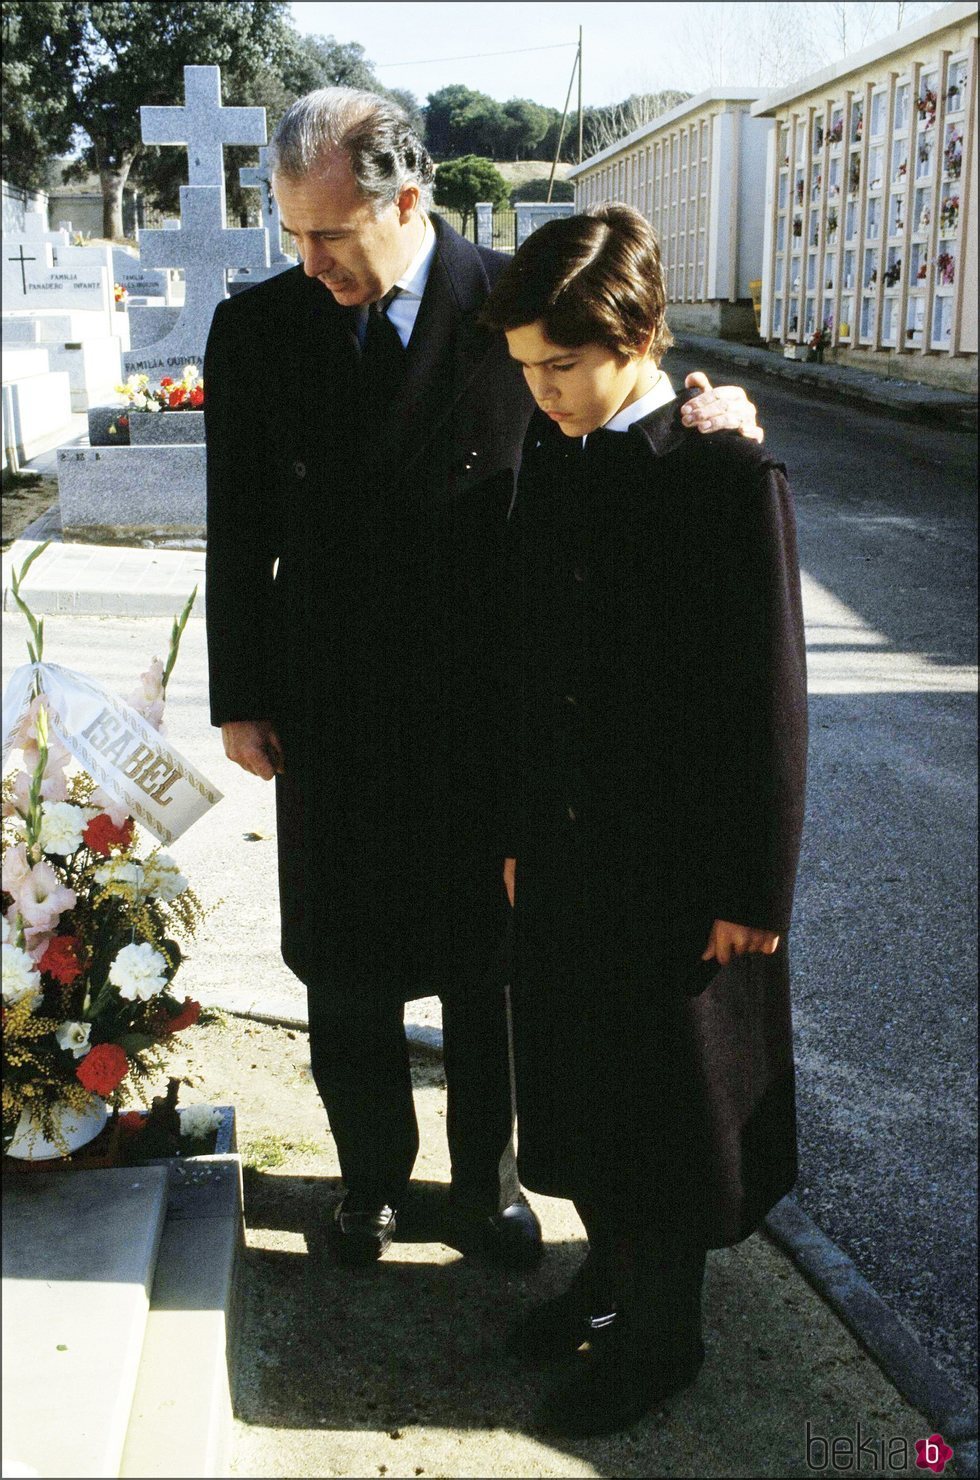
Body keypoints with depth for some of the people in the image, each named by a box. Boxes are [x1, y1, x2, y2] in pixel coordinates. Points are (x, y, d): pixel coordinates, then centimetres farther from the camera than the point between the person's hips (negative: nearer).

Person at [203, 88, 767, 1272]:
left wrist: (709, 414, -20)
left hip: (484, 706, -1)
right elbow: (240, 532, 2)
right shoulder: (257, 331, -3)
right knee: (344, 973, 13)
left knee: (484, 967, 14)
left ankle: (484, 1181, 37)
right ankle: (370, 1176, 38)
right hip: (328, 716, 1)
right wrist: (239, 698, 3)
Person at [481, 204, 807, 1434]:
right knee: (575, 1079, 20)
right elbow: (527, 655, 8)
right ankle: (611, 1273, 44)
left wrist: (753, 888, -12)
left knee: (668, 1100, 11)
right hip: (565, 845, 6)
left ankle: (663, 1332, 33)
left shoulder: (728, 476, -16)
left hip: (677, 865, -6)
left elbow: (768, 697, -14)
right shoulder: (550, 455, 3)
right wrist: (518, 825, 10)